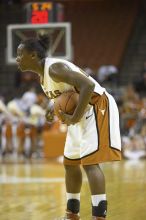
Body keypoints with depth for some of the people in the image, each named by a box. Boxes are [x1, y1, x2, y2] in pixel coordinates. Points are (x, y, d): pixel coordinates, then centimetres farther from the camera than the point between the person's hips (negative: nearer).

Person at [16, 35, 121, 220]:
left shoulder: (54, 68, -21)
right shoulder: (42, 74, 9)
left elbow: (88, 85, -32)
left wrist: (74, 119, -29)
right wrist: (56, 112, 1)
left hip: (97, 106, -11)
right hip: (82, 111, 11)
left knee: (89, 161, -18)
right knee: (70, 162, 15)